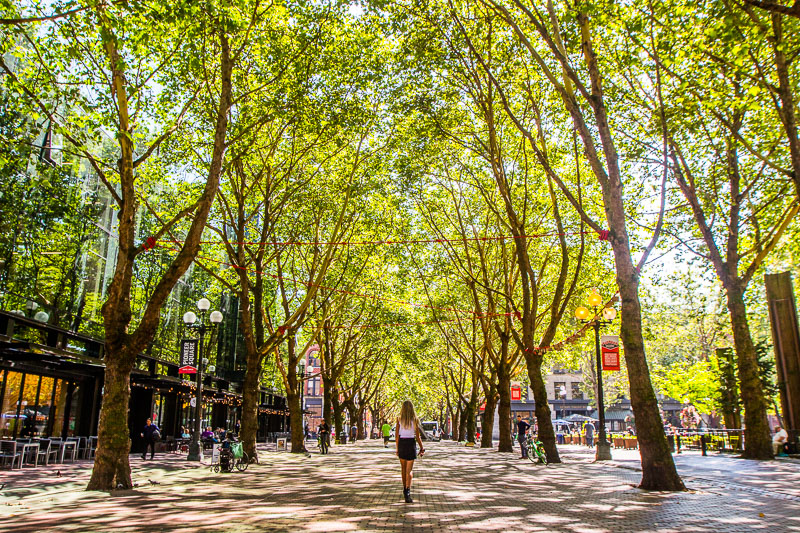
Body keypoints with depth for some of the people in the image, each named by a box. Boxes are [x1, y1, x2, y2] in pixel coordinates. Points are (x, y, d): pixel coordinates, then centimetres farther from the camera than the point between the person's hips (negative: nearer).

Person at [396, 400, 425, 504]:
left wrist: (397, 448, 7)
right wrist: (422, 448, 6)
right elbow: (417, 436, -4)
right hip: (411, 444, -2)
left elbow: (396, 436, -1)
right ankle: (408, 491, -17)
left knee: (403, 468, 19)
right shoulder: (415, 420, -4)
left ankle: (405, 489, 30)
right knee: (409, 470, -2)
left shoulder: (399, 419, -2)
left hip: (401, 443, 2)